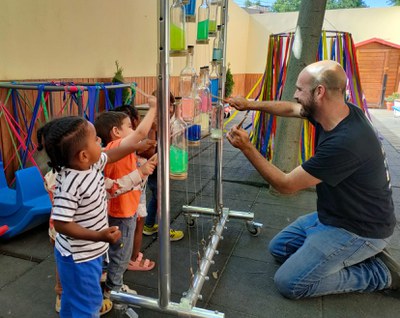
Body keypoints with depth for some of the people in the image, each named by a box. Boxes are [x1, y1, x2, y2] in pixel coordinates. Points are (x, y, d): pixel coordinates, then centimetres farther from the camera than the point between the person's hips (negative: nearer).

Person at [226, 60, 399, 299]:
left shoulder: (345, 142, -35)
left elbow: (285, 184, -26)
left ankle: (379, 273, 2)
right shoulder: (340, 112, -7)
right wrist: (251, 104, 7)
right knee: (278, 248, 14)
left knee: (289, 283, -11)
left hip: (358, 231, -9)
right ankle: (360, 255, 13)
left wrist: (247, 147, -22)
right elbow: (290, 109, 12)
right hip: (333, 215, 9)